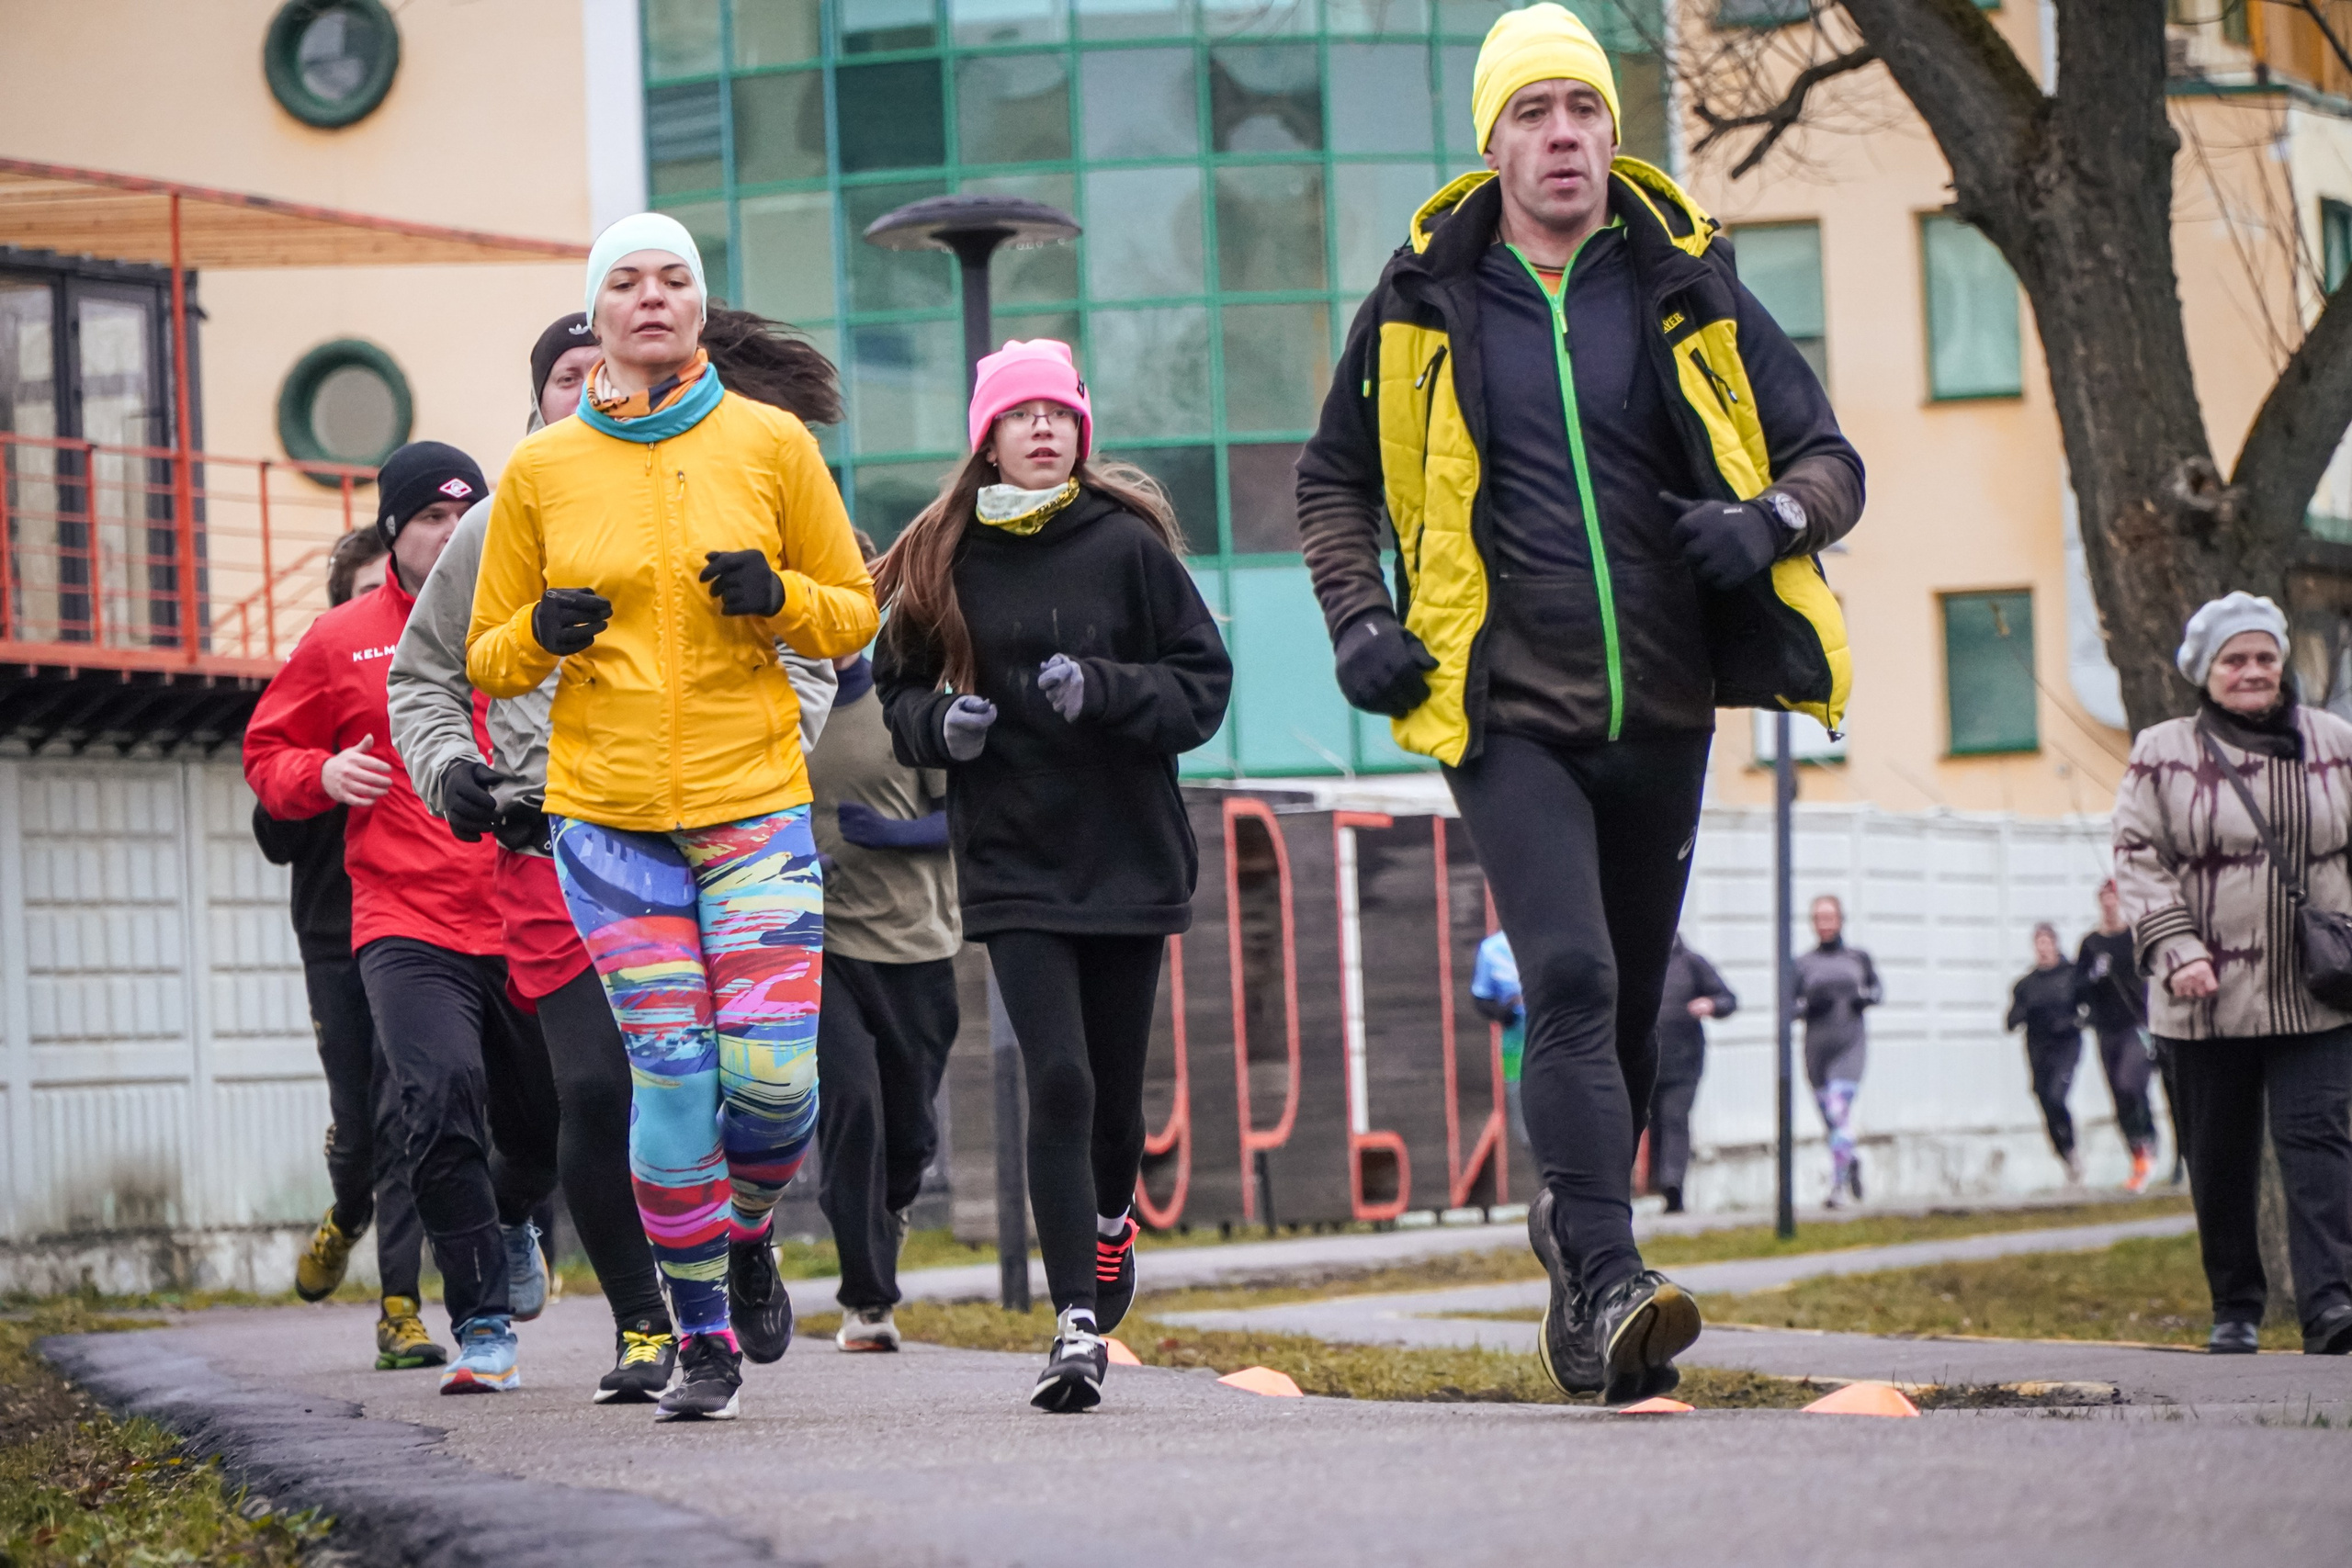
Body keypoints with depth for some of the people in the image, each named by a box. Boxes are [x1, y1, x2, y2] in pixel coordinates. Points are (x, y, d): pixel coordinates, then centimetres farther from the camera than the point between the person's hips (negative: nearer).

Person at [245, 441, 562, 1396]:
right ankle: (483, 1326, -14)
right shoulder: (341, 643, 6)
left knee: (550, 1118, 8)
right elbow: (267, 752, 16)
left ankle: (511, 1217, 46)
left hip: (529, 918, 2)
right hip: (408, 929, -2)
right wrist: (322, 774, -5)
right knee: (442, 1096, -21)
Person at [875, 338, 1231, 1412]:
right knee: (1058, 1081, -14)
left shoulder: (1130, 546, -1)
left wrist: (1103, 690, -16)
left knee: (1116, 1092, 8)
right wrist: (942, 722, -7)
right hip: (1013, 866, 0)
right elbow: (898, 689, 14)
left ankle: (1111, 1216, 42)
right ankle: (1077, 1328, -13)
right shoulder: (944, 560, 4)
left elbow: (1204, 682, 0)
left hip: (1129, 857, 0)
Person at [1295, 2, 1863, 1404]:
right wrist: (1359, 619, 2)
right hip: (1510, 711, -2)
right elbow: (1336, 482, 18)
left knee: (1628, 1006, 12)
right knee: (1570, 977, -20)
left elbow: (1829, 456, 9)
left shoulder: (1688, 289, 5)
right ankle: (1612, 1283, -28)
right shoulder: (1423, 303, 4)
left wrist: (1772, 517, -13)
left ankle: (1578, 1241, 32)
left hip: (1663, 712, 2)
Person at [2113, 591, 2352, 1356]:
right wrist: (2175, 950, -13)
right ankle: (2235, 1307, 19)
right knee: (2220, 1159, 6)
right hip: (2207, 999, 0)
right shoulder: (2163, 755, 2)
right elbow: (2138, 860, -1)